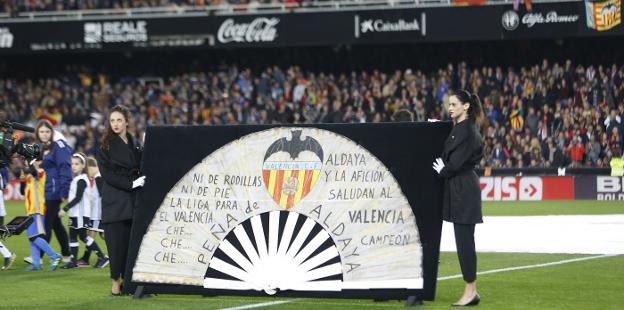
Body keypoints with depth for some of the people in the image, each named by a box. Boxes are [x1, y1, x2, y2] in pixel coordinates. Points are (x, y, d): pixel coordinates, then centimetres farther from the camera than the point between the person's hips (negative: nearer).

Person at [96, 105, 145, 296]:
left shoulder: (135, 145, 13)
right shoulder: (105, 146, 1)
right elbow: (107, 173, -8)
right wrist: (131, 183, -16)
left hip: (134, 200, 4)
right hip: (114, 200, -4)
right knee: (117, 240, -6)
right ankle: (116, 281, 0)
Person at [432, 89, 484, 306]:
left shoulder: (468, 130, -14)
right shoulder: (458, 128, 15)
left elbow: (458, 161, -17)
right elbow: (449, 157, 22)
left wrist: (442, 171, -2)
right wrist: (443, 168, 5)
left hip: (464, 190, -9)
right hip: (458, 189, 9)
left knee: (464, 240, -7)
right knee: (463, 241, 9)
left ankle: (471, 291, -3)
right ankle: (470, 291, 12)